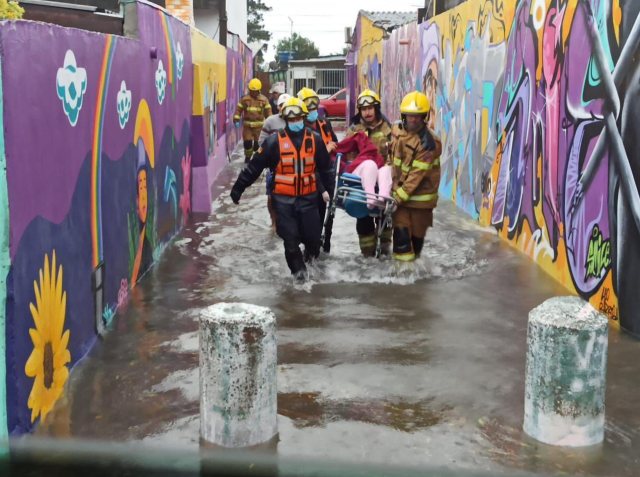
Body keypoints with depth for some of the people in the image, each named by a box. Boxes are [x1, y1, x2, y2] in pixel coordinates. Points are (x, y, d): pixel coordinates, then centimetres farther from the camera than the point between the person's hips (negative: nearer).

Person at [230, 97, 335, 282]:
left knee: (313, 235, 4)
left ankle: (310, 253, 38)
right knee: (290, 239, 0)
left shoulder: (315, 140, 2)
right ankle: (298, 269, 21)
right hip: (284, 200, -2)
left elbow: (326, 167, 12)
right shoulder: (275, 141, -7)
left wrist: (331, 189, 15)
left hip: (308, 198, 2)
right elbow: (254, 166, -4)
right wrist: (238, 187, -3)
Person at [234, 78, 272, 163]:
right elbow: (239, 109, 2)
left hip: (259, 125, 0)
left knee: (258, 142, 3)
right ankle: (247, 156, 23)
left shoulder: (264, 99, 1)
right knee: (247, 142, 0)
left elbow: (268, 111, 3)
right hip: (247, 124, 0)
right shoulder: (244, 99, 1)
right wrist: (236, 120, -6)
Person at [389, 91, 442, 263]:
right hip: (400, 189, 4)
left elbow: (417, 173, -21)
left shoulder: (428, 142, -20)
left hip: (420, 192, -4)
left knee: (417, 231, 8)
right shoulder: (398, 130, 0)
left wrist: (400, 195, -23)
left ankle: (413, 258, 27)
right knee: (400, 229, -3)